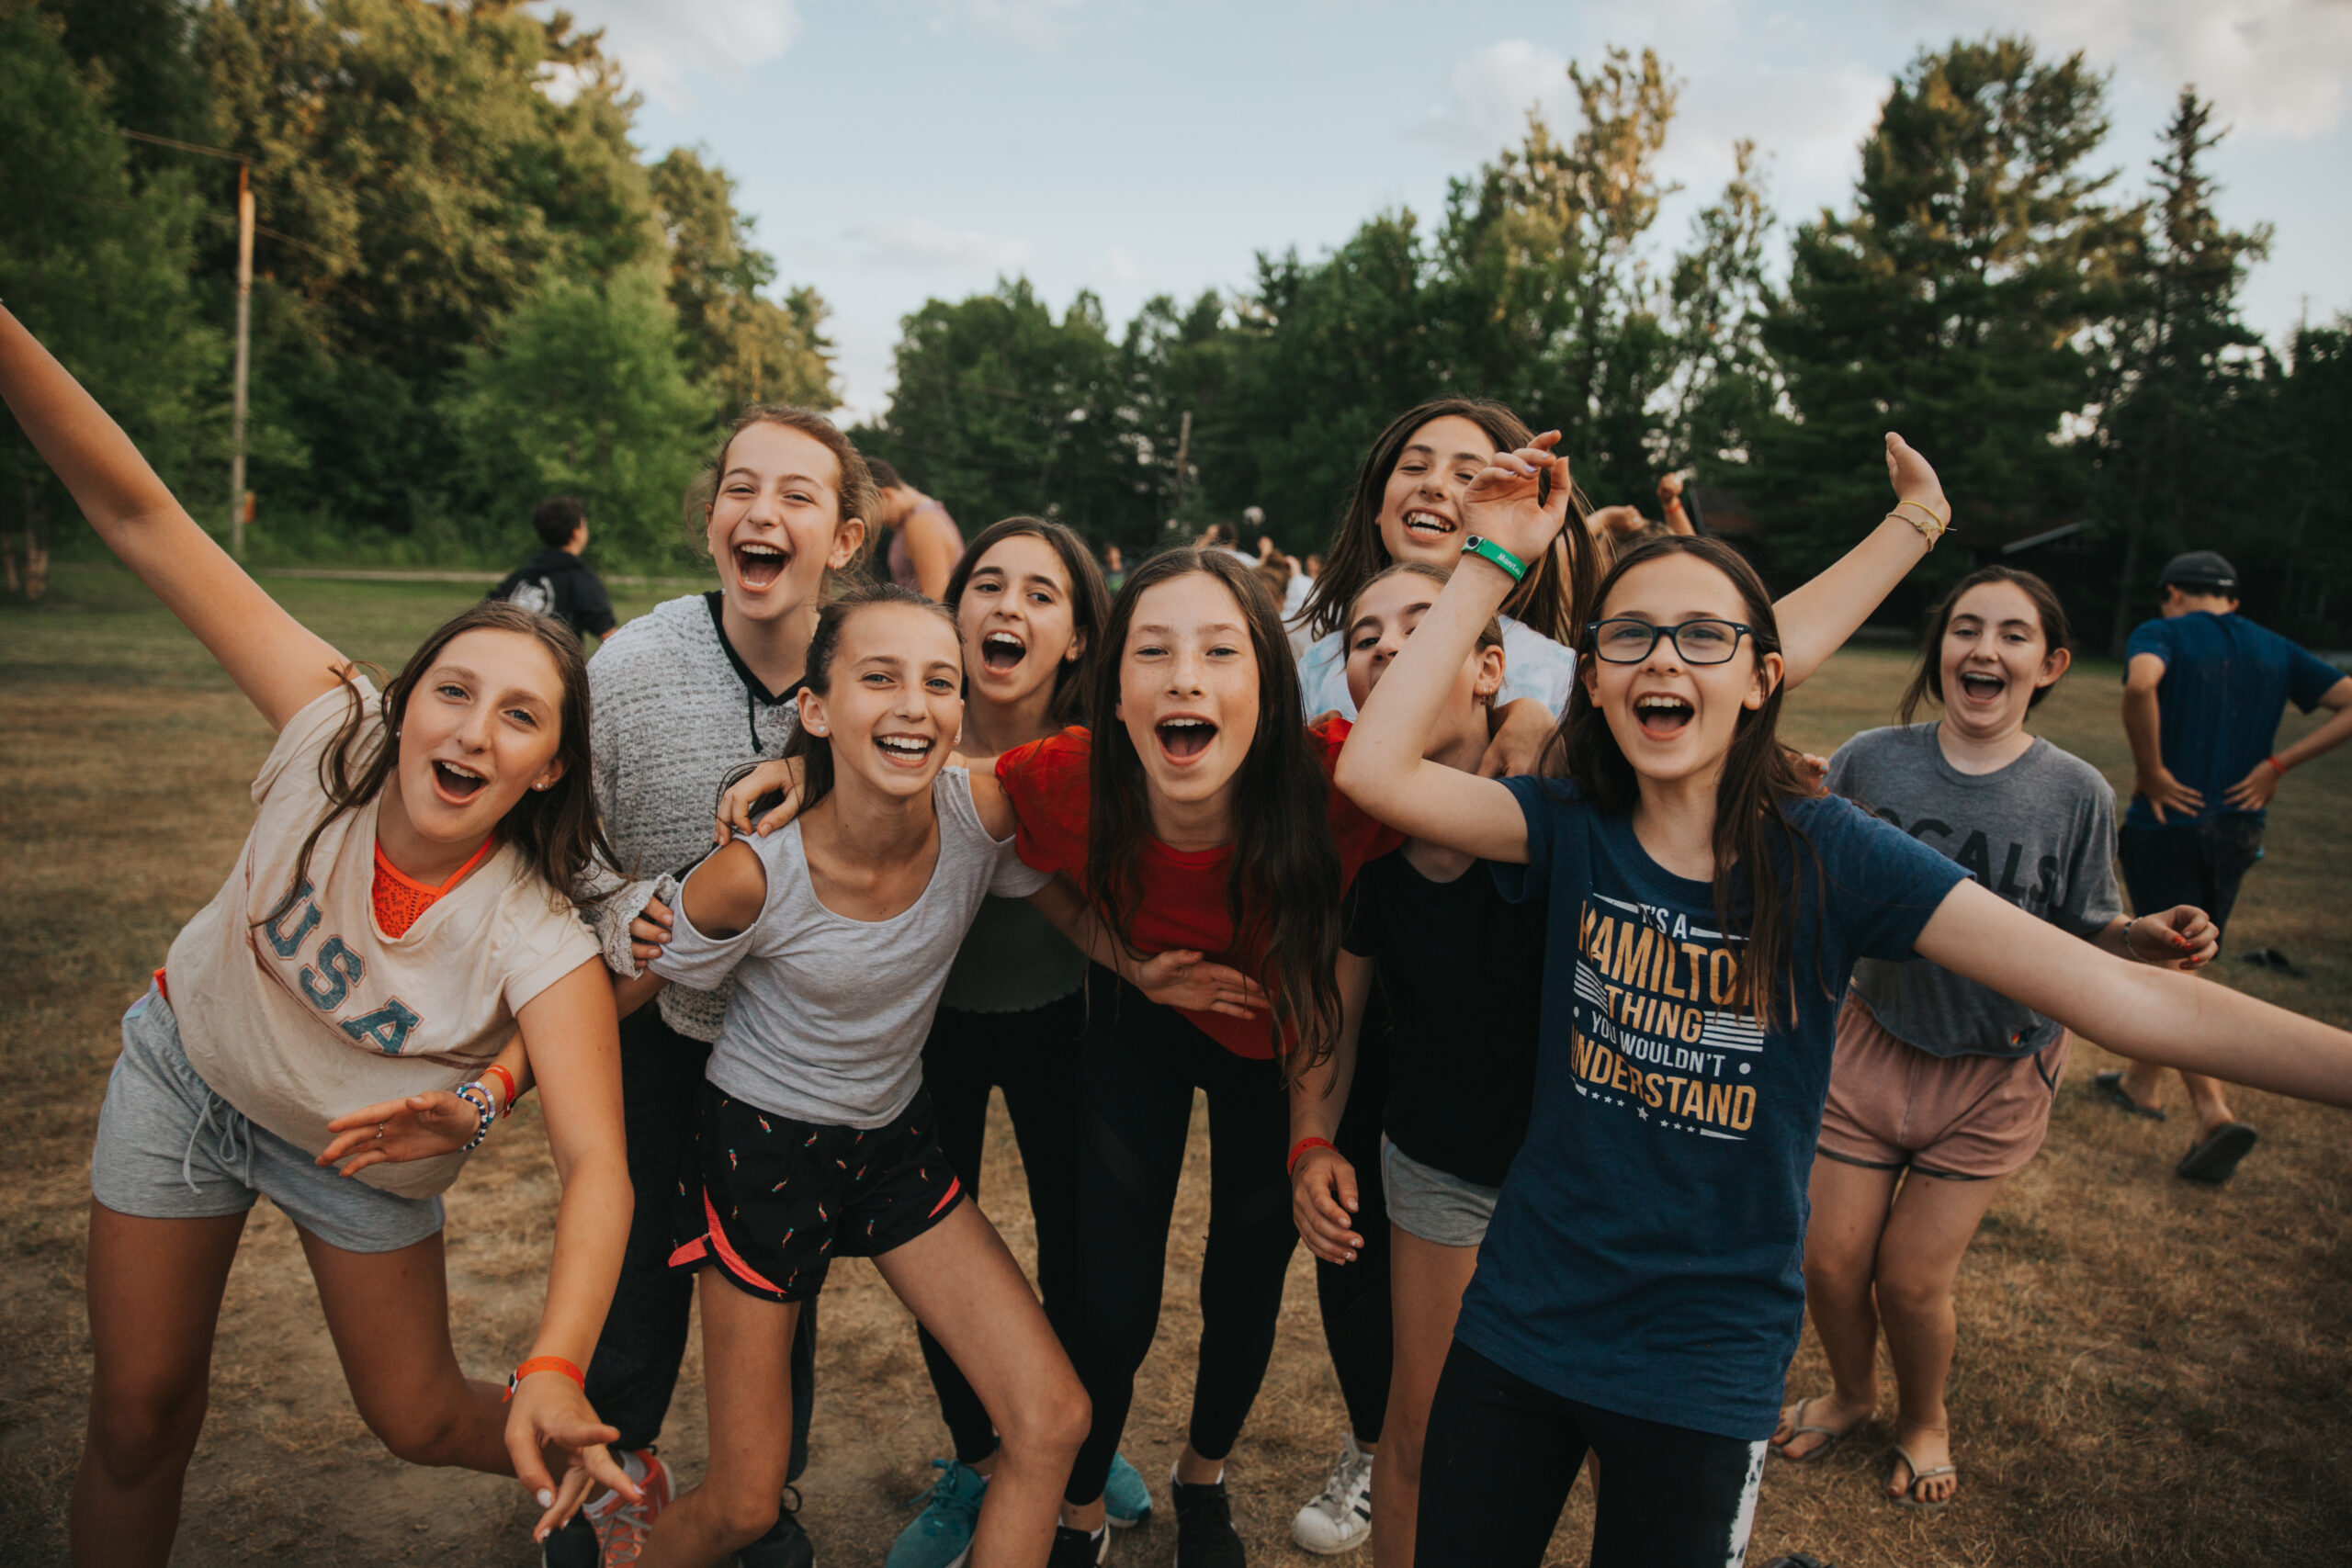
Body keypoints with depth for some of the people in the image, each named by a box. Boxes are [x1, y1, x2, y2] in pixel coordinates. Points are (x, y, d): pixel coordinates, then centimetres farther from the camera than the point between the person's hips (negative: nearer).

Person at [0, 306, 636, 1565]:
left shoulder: (535, 941, -34)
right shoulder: (335, 733, -29)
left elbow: (595, 1162, -41)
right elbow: (139, 516, -29)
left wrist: (553, 1370, -56)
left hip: (361, 1151, -1)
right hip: (186, 1076, 2)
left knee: (420, 1422, 7)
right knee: (137, 1422, 8)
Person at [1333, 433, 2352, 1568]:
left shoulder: (1826, 853, -13)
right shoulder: (1573, 830, -8)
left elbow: (2115, 991, -20)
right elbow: (1375, 769, -22)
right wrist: (1494, 562, -19)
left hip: (1709, 1372, -2)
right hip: (1519, 1330, 2)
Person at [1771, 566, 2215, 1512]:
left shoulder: (2076, 794, -10)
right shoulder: (1871, 761, -10)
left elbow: (2083, 935, -2)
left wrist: (2148, 941, -22)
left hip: (1997, 1070, -1)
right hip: (1875, 1042, 1)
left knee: (1911, 1278, 3)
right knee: (1831, 1262, 6)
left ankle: (1925, 1420, 36)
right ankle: (1852, 1394, 40)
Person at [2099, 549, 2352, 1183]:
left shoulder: (2162, 633, -5)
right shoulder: (2276, 651, 11)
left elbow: (2140, 685, -28)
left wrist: (2149, 771, -17)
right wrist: (2278, 764, -1)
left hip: (2167, 825, -5)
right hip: (2239, 831, 6)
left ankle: (2215, 1114, -11)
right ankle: (2142, 1082, 33)